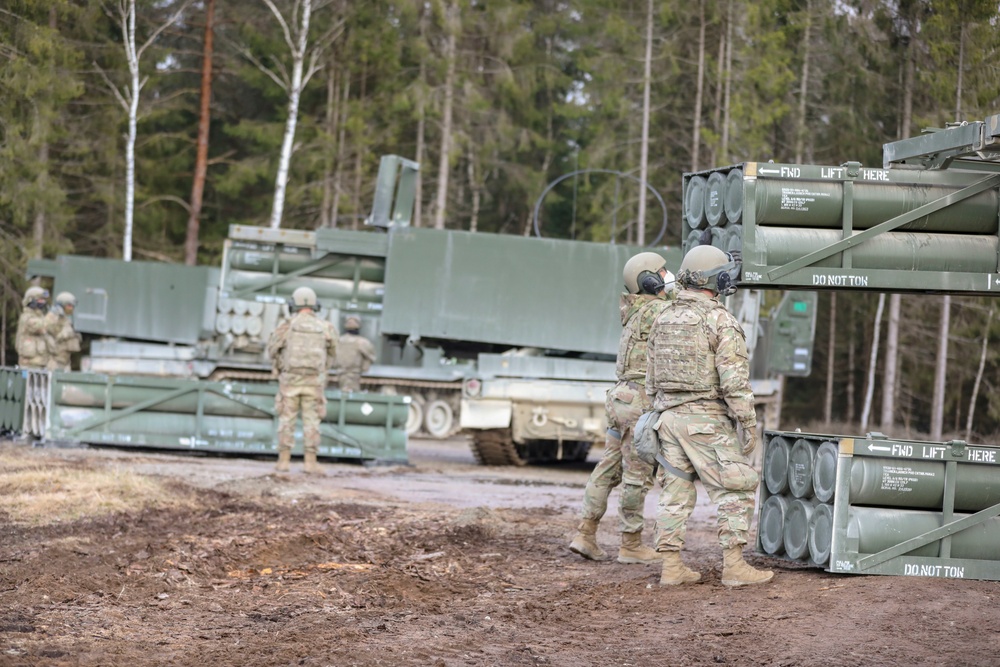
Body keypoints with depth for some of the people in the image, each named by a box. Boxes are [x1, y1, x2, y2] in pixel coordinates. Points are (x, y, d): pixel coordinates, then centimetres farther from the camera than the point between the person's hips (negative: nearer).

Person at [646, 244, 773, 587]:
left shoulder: (663, 320, 10)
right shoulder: (720, 320, -12)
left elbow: (652, 378, 14)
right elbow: (734, 381, -16)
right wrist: (749, 425, -11)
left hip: (669, 417, 7)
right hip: (707, 421, -7)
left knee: (675, 493, 9)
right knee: (735, 493, 1)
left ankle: (671, 567, 8)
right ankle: (734, 567, -2)